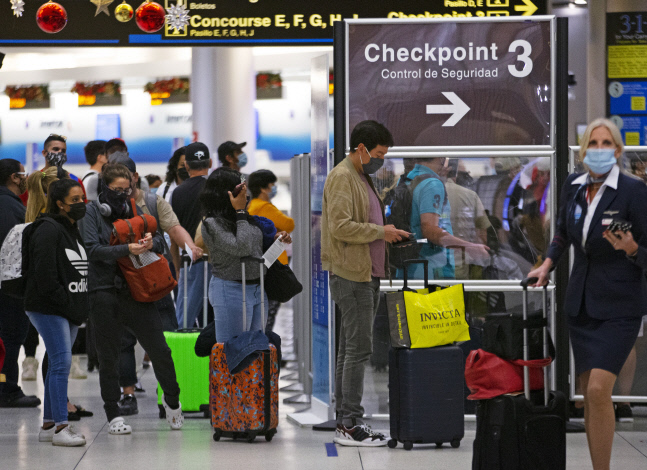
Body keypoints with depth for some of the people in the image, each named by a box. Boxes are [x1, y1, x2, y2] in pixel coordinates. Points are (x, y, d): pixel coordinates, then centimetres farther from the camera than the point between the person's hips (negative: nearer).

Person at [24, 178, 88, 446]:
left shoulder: (73, 231, 17)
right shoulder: (48, 231, -12)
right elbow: (45, 275, -18)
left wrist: (80, 308, 9)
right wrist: (67, 305, -17)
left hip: (70, 311, 9)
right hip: (48, 308, -9)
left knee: (58, 364, 11)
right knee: (62, 362, -13)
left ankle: (48, 425, 16)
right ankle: (60, 427, -13)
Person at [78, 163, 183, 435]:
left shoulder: (133, 211, 14)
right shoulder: (92, 212, 0)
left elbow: (160, 243, 12)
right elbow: (93, 249, -13)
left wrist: (151, 242, -12)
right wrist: (126, 249, -25)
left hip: (137, 290, 3)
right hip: (104, 292, -3)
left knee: (159, 349, 1)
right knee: (109, 357, 4)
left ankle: (172, 399, 23)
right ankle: (113, 414, 13)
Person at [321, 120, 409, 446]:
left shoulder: (363, 178, 20)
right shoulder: (341, 177, -11)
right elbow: (340, 226, -21)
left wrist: (386, 234, 11)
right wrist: (380, 232, -15)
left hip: (366, 276, 10)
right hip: (351, 275, -10)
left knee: (350, 350, 11)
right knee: (359, 349, -11)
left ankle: (345, 422, 14)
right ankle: (350, 425, -9)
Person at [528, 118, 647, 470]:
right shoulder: (573, 187, 5)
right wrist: (548, 263, 13)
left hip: (619, 305, -6)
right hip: (581, 303, 6)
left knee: (598, 389, -17)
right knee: (589, 393, 7)